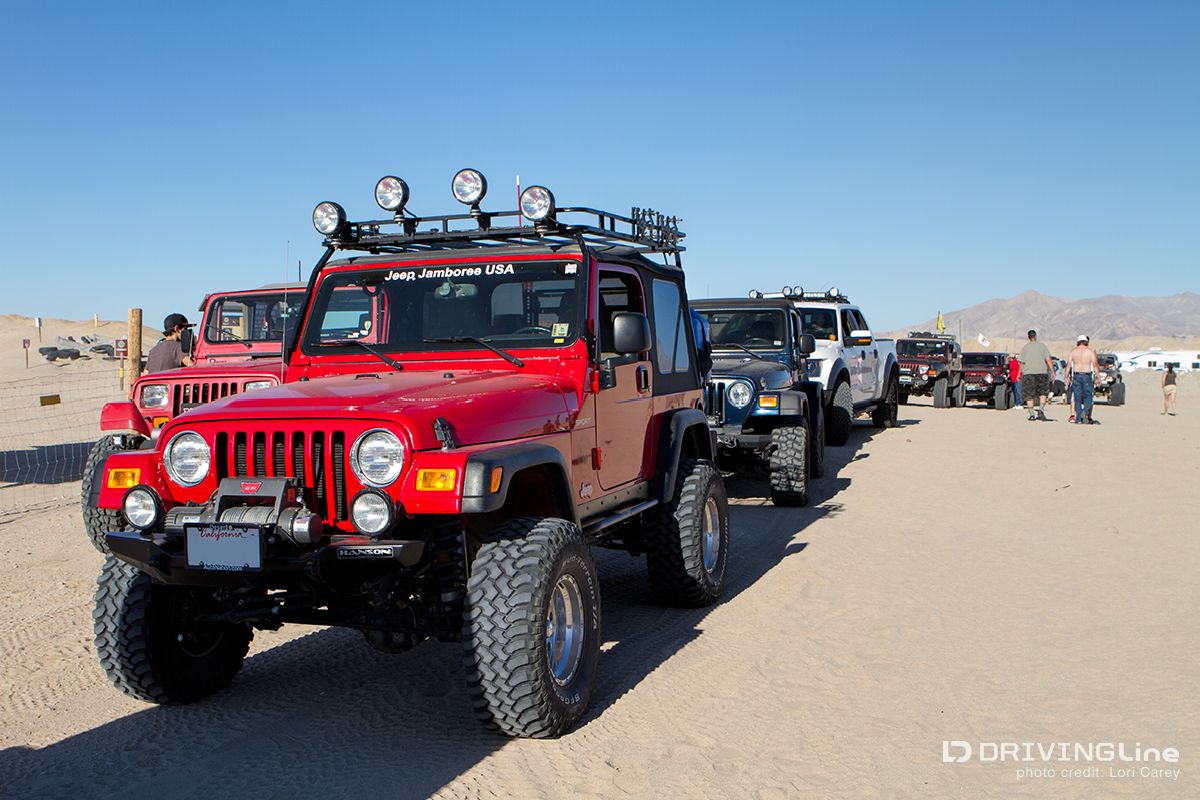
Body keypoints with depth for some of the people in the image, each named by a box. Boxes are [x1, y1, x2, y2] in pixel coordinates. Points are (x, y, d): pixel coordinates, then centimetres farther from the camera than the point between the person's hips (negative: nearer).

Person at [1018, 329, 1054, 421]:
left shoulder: (1025, 348, 4)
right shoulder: (1042, 346, 3)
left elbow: (1022, 363, 3)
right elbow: (1048, 360, -4)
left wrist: (1020, 373, 12)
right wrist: (1052, 371, -1)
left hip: (1028, 373, 0)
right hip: (1042, 372, 0)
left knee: (1029, 395, 4)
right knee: (1043, 393, 12)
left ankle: (1032, 414, 1)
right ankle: (1041, 410, -5)